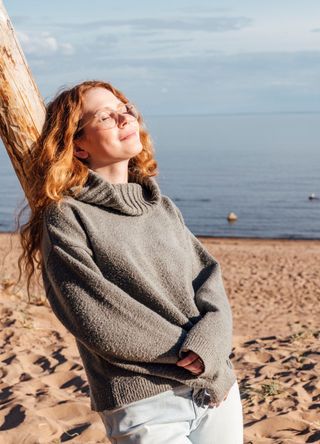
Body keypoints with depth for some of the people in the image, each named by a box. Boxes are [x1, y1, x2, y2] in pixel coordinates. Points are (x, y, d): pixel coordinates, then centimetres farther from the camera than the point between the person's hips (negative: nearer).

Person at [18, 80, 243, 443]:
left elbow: (209, 277, 3)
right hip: (143, 403, -5)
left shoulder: (162, 206, 11)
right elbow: (98, 321, -15)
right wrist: (190, 358, -12)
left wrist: (207, 344, -15)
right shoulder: (65, 218, -7)